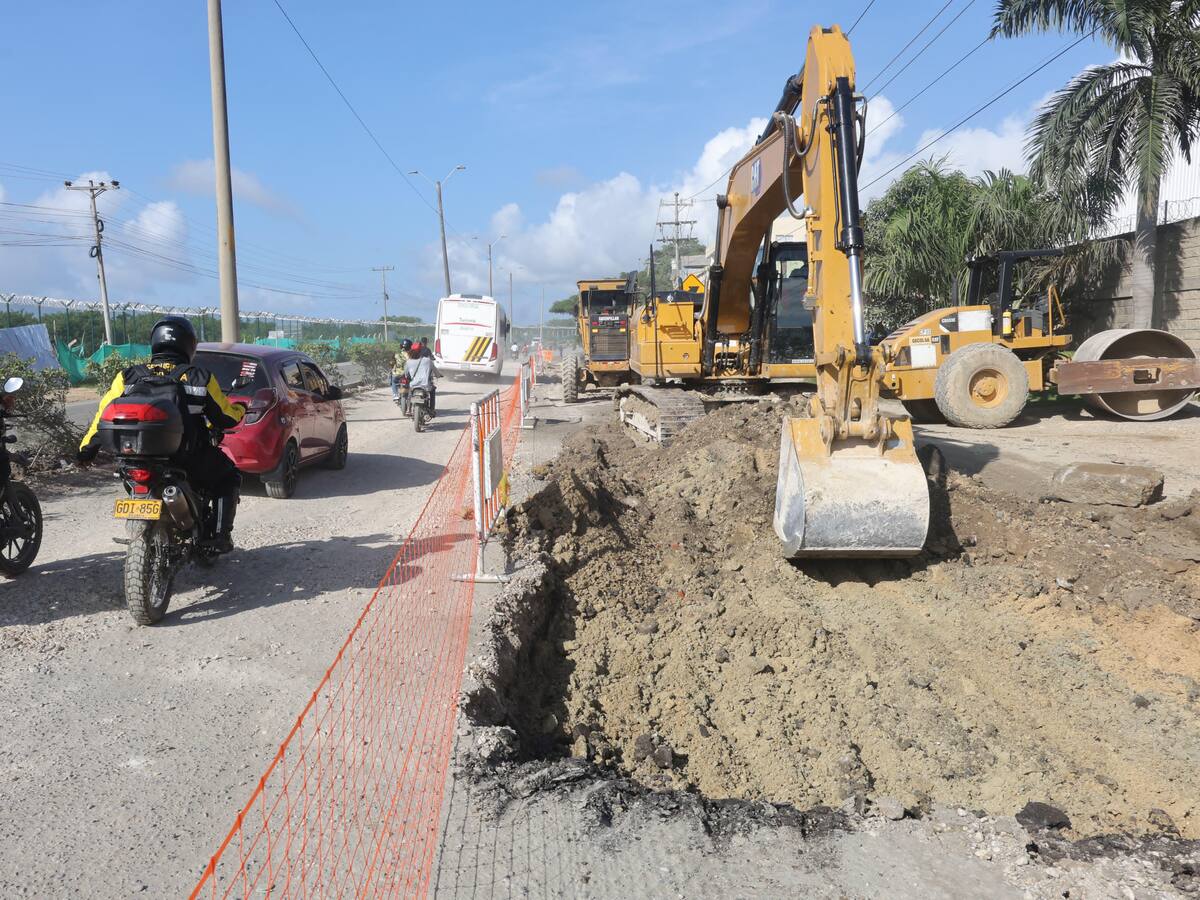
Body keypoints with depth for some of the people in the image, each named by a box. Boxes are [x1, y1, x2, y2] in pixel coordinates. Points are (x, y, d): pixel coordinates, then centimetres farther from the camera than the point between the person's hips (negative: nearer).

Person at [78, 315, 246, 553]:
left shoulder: (128, 377, 2)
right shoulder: (200, 377, -5)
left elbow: (105, 415, 2)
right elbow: (226, 416, 2)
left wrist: (87, 448, 12)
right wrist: (239, 410, 24)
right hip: (190, 460, -3)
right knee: (228, 477, 23)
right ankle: (221, 535, 12)